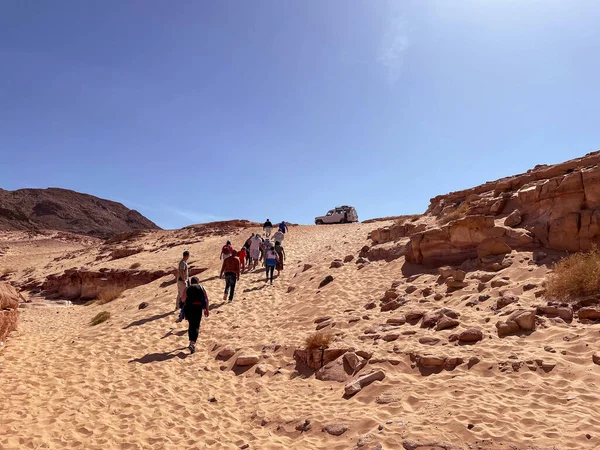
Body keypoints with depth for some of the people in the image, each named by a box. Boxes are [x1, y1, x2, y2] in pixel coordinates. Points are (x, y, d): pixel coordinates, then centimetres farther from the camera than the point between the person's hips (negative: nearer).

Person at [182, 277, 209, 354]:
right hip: (198, 307, -2)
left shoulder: (187, 288, 16)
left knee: (191, 325, 20)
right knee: (196, 326, 0)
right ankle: (192, 343, -16)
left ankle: (192, 341, 28)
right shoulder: (202, 287, 14)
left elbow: (183, 300, 5)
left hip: (188, 307, 2)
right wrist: (206, 309, 9)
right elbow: (206, 298, 5)